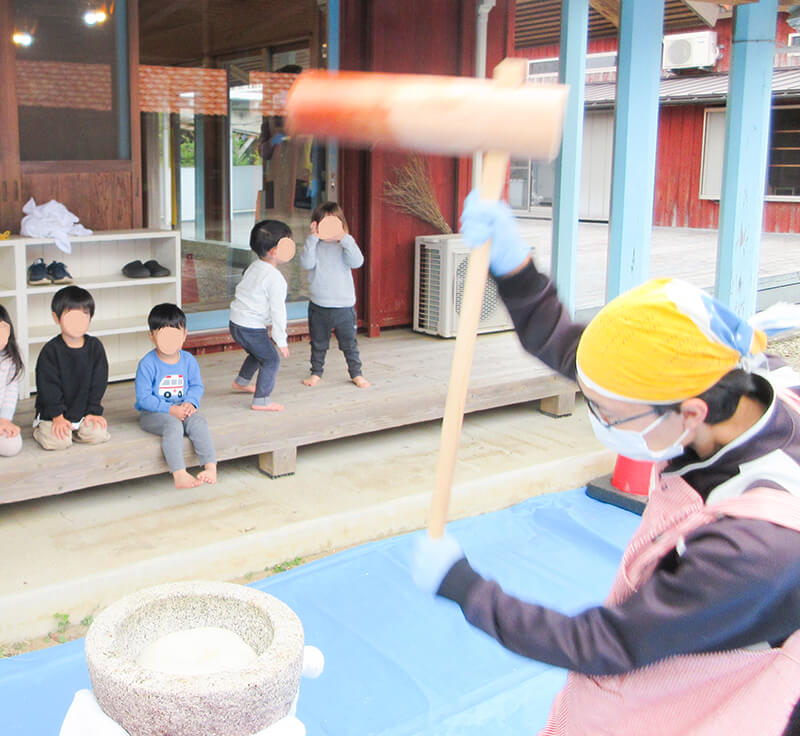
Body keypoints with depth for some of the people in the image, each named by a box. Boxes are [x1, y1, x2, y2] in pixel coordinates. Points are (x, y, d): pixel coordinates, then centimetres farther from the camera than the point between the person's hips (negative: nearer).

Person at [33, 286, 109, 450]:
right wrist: (57, 416, -16)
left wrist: (94, 411, -5)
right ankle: (39, 428, 13)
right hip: (53, 412, -3)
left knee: (99, 434, -16)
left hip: (84, 411, 3)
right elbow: (48, 385, -12)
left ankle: (75, 428, 14)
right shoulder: (50, 350, -12)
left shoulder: (95, 347, -4)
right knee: (57, 441, -21)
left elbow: (99, 381, 0)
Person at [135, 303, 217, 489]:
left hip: (181, 409, 4)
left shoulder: (189, 360, 3)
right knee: (173, 425, -33)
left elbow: (197, 386, 11)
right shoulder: (147, 364, -12)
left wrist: (190, 403, -11)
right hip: (152, 414, -4)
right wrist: (170, 409, -20)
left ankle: (211, 468, -28)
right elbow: (143, 398, -13)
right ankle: (179, 475, -39)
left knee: (198, 422, -25)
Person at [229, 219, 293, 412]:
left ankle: (241, 382, 48)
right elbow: (278, 310, -20)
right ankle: (261, 400, 1)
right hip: (252, 329, -9)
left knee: (257, 354, 30)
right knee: (271, 360, 0)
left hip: (236, 323, 9)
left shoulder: (254, 266, 7)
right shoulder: (275, 278, -21)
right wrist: (281, 340, -13)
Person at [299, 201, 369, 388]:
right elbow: (306, 264, -19)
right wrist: (313, 239, -24)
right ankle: (316, 372, 31)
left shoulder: (346, 244, -3)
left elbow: (357, 262, -20)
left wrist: (344, 239, -28)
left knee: (349, 343, 10)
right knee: (318, 343, 16)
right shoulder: (314, 245, -2)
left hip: (344, 305, -1)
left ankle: (356, 373, 24)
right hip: (318, 305, 1)